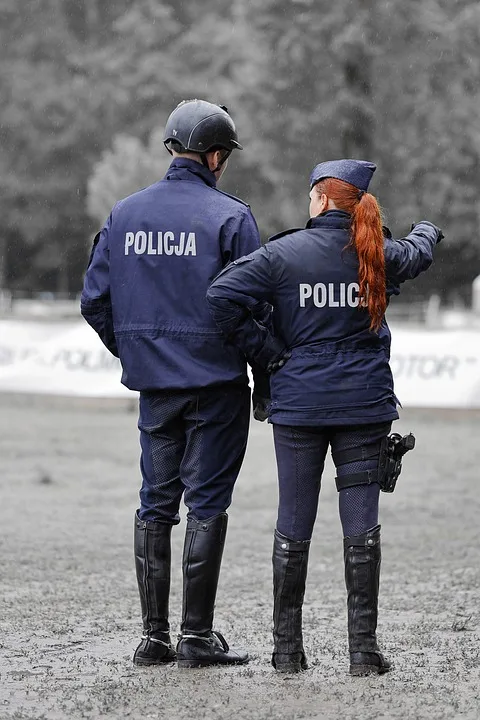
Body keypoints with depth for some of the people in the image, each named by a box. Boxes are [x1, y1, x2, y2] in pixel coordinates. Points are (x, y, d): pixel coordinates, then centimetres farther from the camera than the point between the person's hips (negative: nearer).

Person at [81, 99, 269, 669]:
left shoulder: (125, 214, 6)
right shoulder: (230, 216, -9)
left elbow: (95, 300, 7)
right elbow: (252, 305, -11)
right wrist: (264, 379, 1)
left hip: (153, 385, 5)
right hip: (217, 383, -4)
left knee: (155, 504, 10)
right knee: (206, 503, 0)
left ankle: (153, 635, 10)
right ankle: (197, 635, 1)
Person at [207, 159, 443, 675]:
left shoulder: (282, 254, -7)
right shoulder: (379, 255, 1)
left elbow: (221, 298, -16)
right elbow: (418, 253, 24)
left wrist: (266, 351, -5)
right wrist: (426, 231, 48)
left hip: (299, 403, -1)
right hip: (365, 403, 1)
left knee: (294, 522, 6)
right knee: (361, 522, 2)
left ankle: (287, 648, 11)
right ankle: (363, 648, 1)